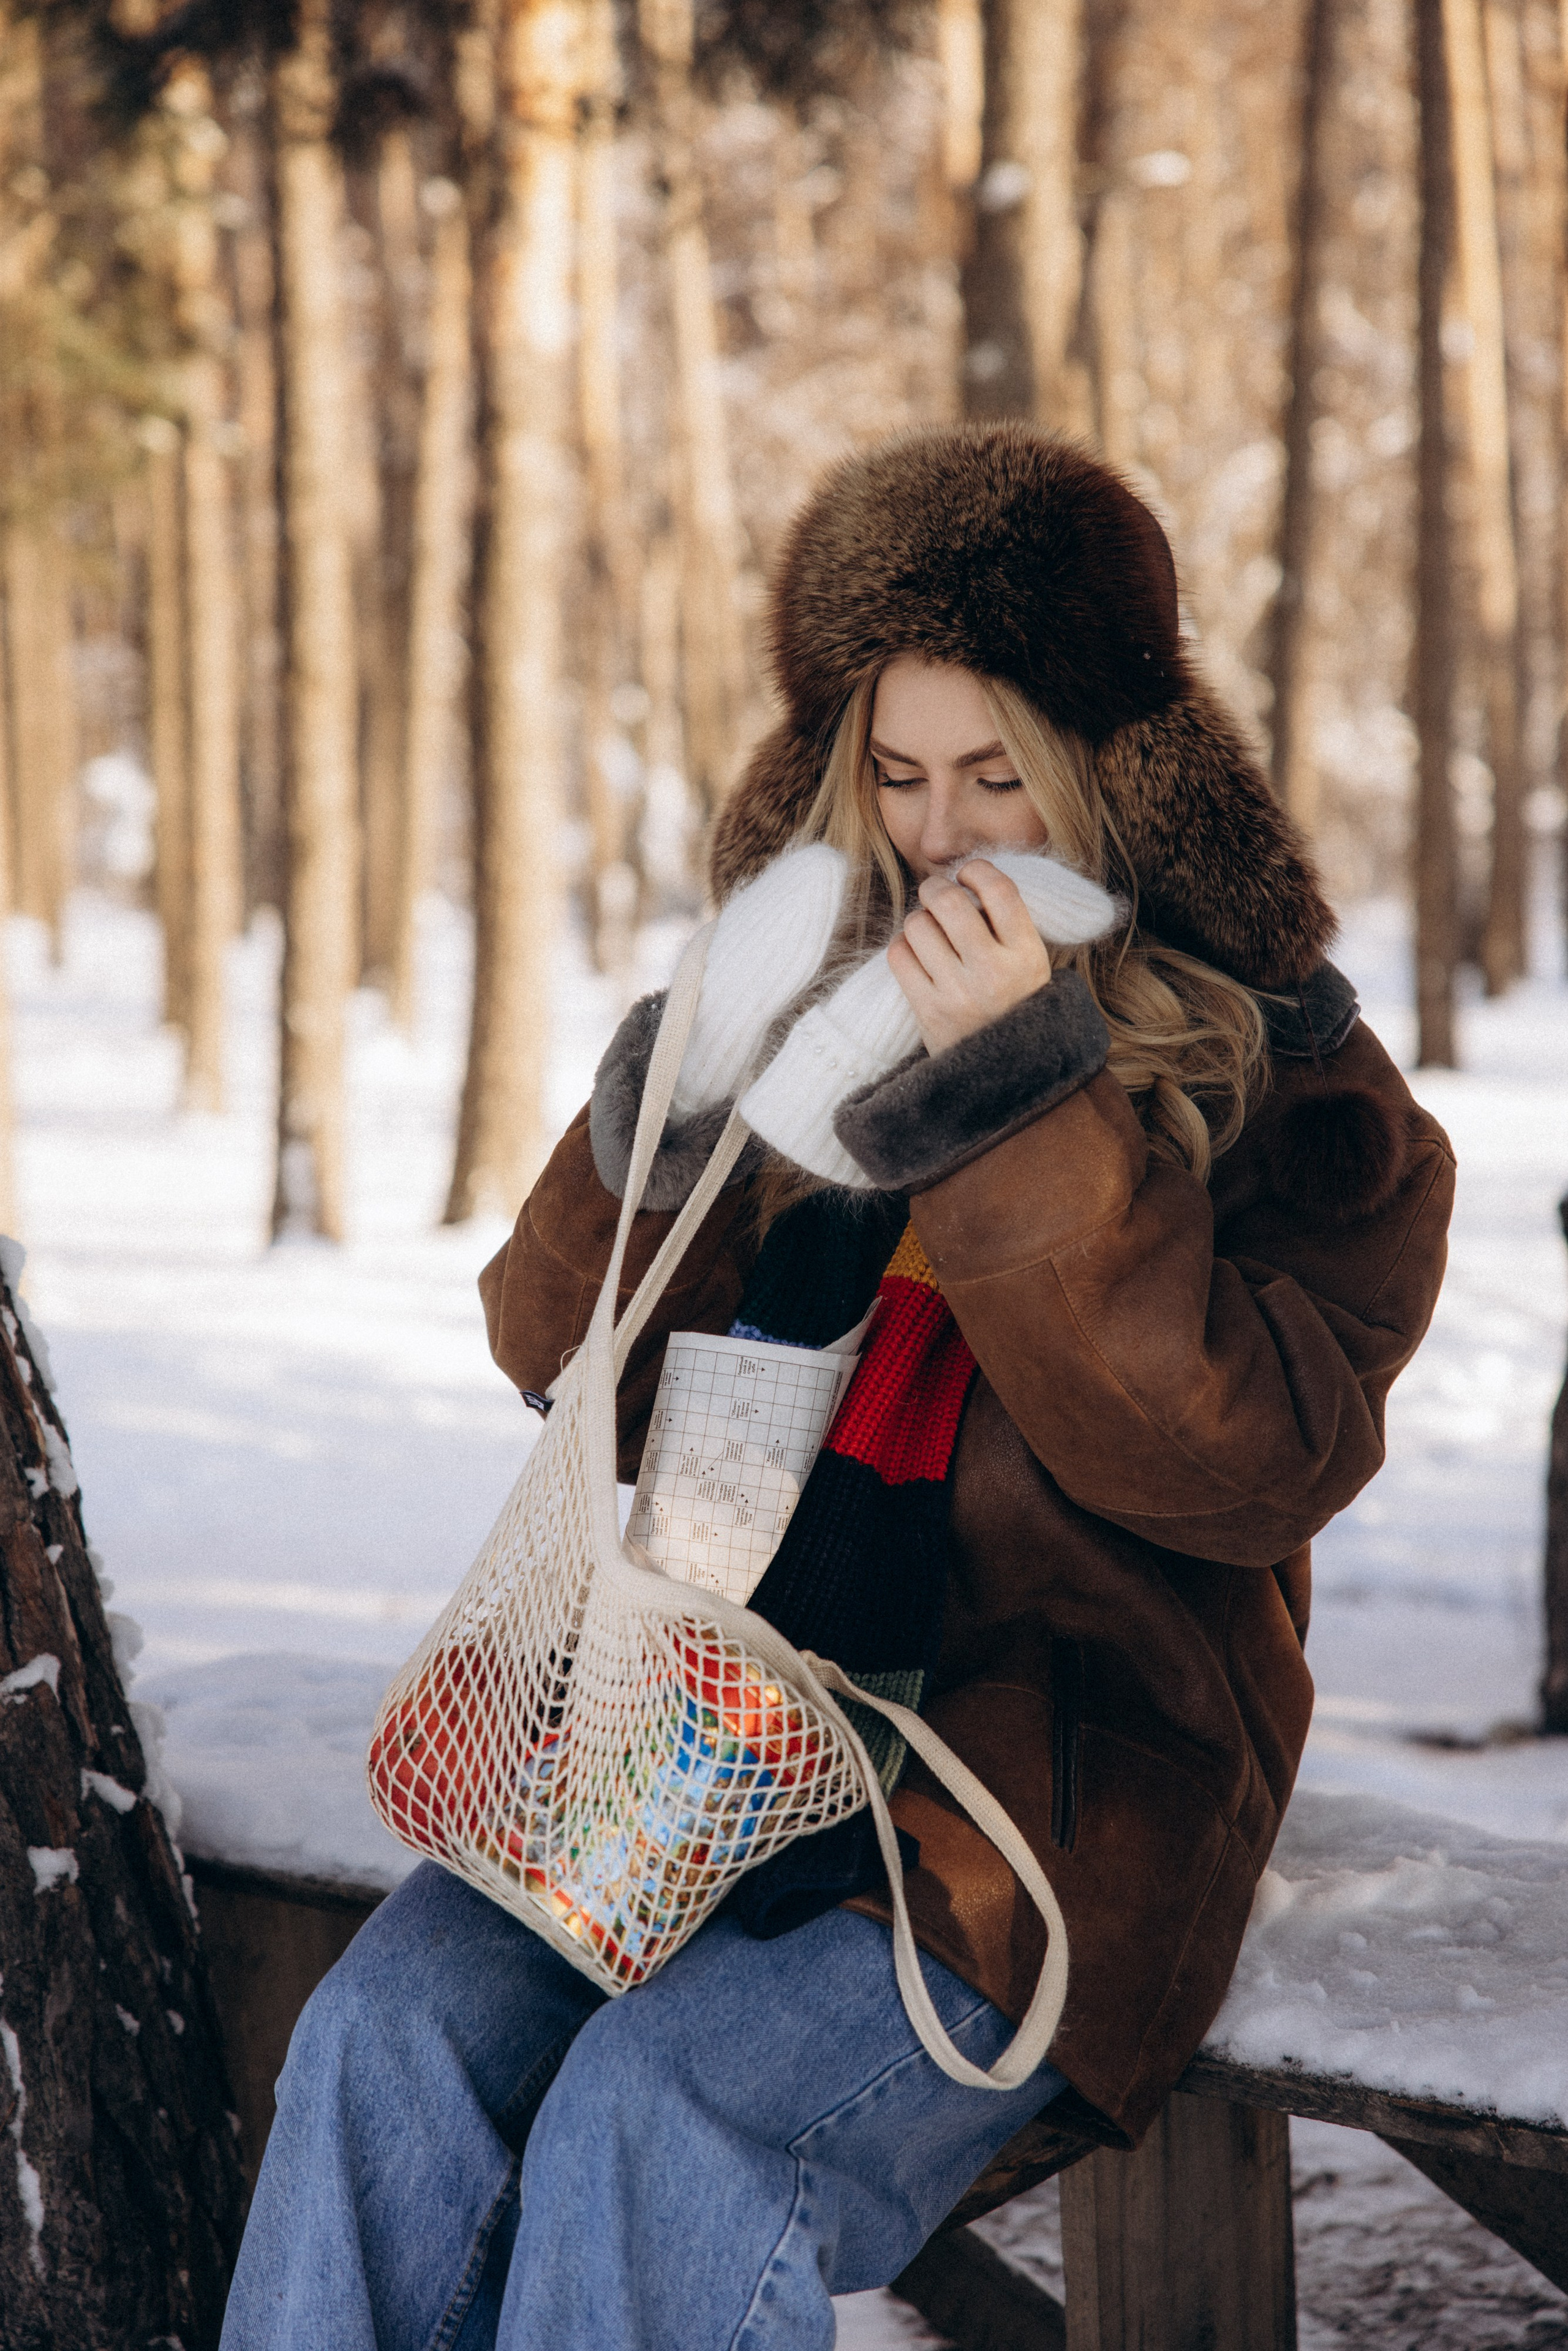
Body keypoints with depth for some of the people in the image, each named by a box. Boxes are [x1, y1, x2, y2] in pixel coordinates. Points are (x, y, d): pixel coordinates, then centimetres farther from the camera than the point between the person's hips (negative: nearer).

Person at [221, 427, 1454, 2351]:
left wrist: (1014, 1099, -21)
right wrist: (690, 1096, -8)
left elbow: (1239, 1455, -16)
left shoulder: (1291, 1094, 1)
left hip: (1043, 1822, -4)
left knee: (660, 2115, -29)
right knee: (393, 2024, -23)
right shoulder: (828, 1022, 13)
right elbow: (564, 1356, 10)